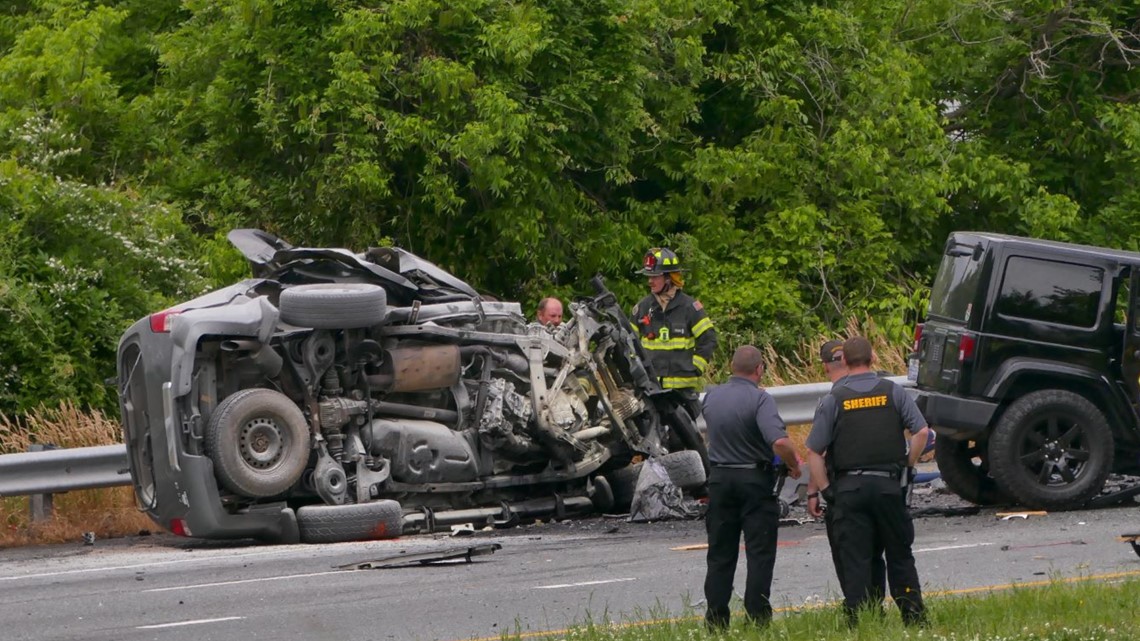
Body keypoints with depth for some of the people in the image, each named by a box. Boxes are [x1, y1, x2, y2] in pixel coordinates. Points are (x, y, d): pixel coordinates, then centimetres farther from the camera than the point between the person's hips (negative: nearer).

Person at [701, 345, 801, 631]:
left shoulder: (712, 397, 3)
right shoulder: (760, 399, -16)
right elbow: (779, 441, -28)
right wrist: (794, 464, -10)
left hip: (720, 478, 5)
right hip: (755, 479, -5)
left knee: (720, 554, 10)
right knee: (760, 553, 1)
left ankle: (716, 621, 9)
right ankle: (758, 618, -2)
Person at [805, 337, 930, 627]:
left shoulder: (833, 399, -2)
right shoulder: (893, 392, 1)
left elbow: (814, 452, -4)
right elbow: (921, 431, -4)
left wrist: (822, 489, 2)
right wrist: (908, 464, 9)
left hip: (848, 487, -1)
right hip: (888, 483, 1)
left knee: (854, 559, 1)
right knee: (899, 554, 13)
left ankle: (858, 623, -1)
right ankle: (914, 617, 14)